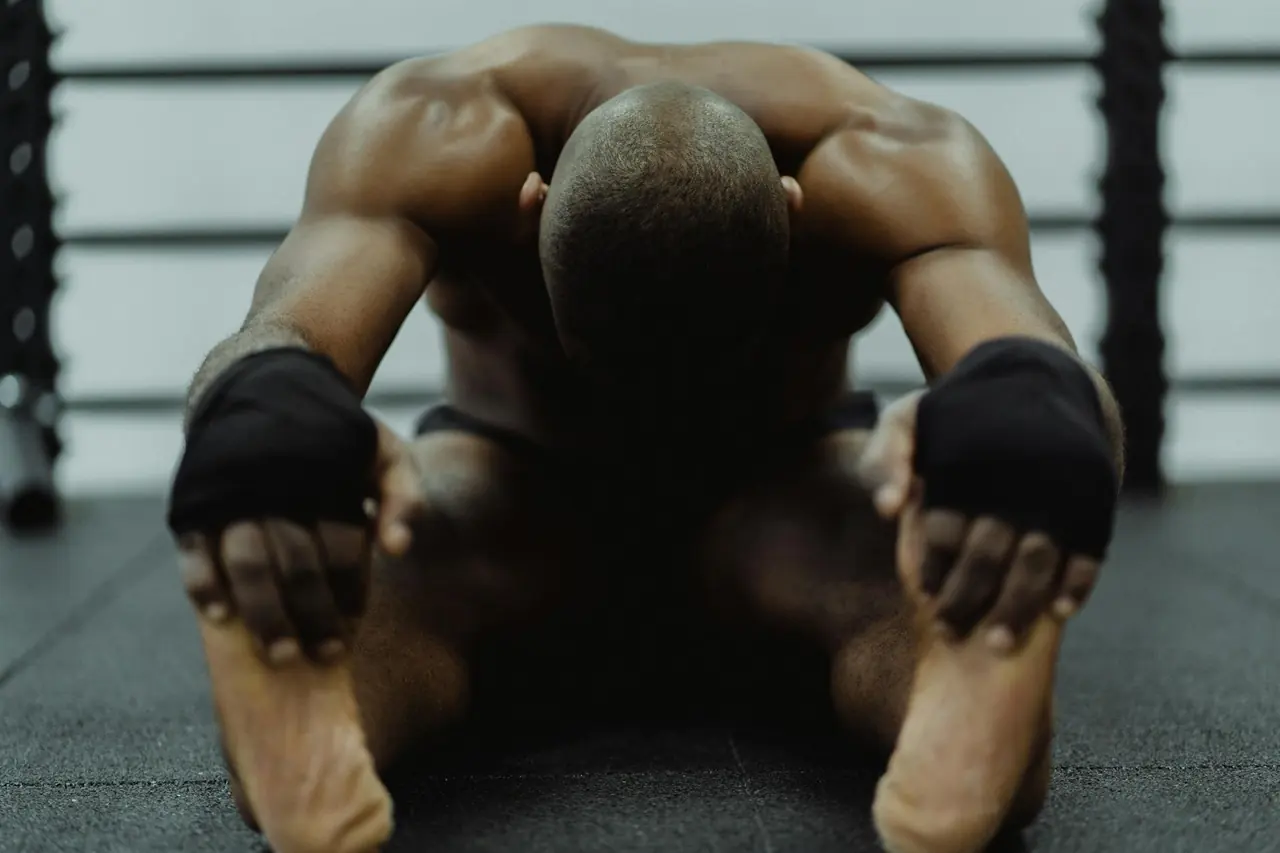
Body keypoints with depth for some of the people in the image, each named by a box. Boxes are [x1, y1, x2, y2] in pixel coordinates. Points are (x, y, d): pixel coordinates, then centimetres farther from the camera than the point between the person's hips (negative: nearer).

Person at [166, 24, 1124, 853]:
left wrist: (1028, 418, -76)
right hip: (512, 480, 0)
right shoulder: (440, 139, -32)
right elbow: (291, 322, -50)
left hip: (785, 486, 0)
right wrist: (264, 409, -76)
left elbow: (1004, 324, -50)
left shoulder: (885, 165, -31)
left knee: (978, 548, -38)